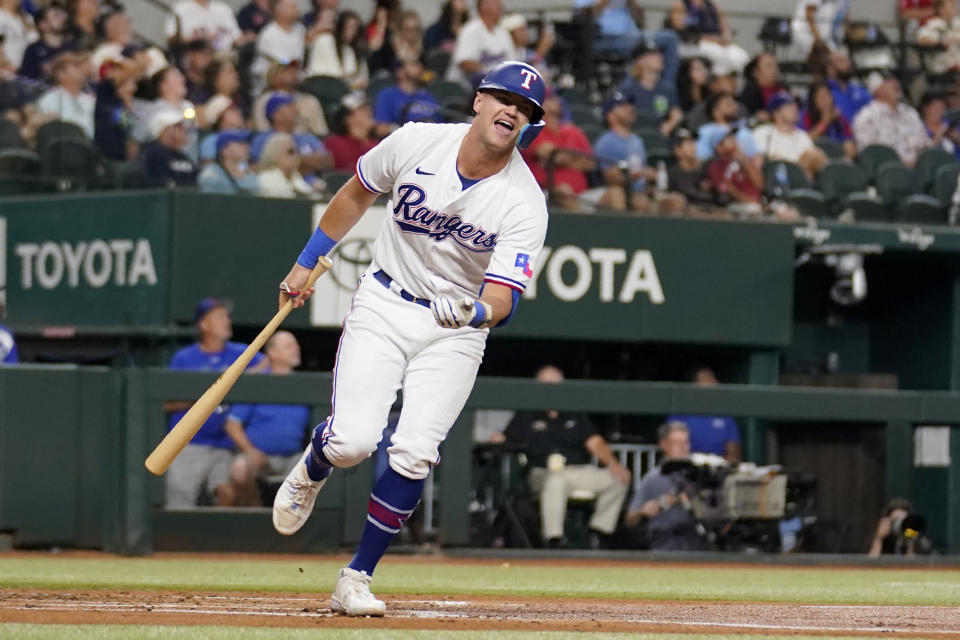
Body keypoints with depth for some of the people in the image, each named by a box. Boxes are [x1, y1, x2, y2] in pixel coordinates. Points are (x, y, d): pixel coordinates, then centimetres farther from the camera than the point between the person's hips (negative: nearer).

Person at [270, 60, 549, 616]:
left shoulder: (525, 204, -17)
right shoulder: (417, 142, -12)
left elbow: (502, 298, -24)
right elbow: (357, 195, 8)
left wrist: (475, 311, -47)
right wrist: (307, 263, 13)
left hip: (456, 332, 0)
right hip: (385, 305, 1)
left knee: (414, 455, -14)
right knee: (352, 441, -16)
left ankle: (356, 580, 1)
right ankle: (312, 470, 22)